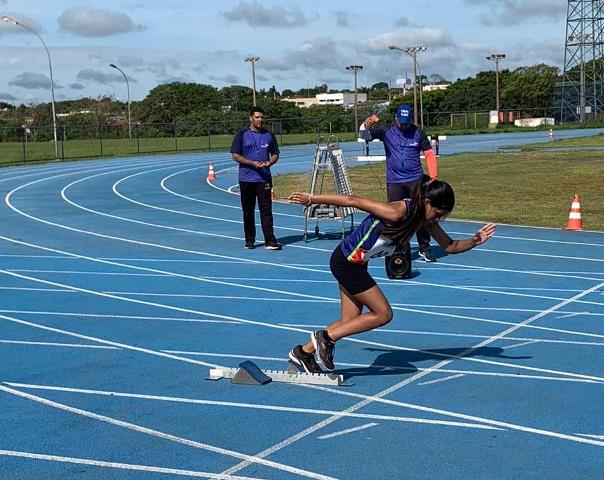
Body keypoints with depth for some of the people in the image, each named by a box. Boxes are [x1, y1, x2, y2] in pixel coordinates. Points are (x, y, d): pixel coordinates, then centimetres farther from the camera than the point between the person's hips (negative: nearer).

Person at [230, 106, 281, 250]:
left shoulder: (269, 135, 9)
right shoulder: (242, 134, 1)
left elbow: (275, 154, 15)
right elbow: (235, 156, -2)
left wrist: (270, 162, -7)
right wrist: (253, 163, -13)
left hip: (264, 178, 1)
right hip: (246, 179, -1)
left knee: (266, 209, -5)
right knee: (248, 211, 7)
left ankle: (270, 241, -6)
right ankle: (249, 240, 17)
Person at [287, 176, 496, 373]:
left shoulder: (426, 218, -3)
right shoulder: (398, 212, -29)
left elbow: (450, 246, 6)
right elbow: (352, 200, -26)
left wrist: (475, 240, -12)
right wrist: (312, 199, -23)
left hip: (355, 264, 9)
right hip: (346, 262, -9)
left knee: (350, 321, 12)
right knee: (383, 314, -5)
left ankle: (304, 352, 24)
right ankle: (326, 337, 3)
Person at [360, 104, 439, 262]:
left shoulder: (418, 133, 2)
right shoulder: (387, 131, 0)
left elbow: (429, 154, 7)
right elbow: (364, 135, -10)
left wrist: (433, 176, -4)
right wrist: (366, 125, -34)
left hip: (416, 180, 0)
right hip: (394, 182, 0)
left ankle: (424, 248, 10)